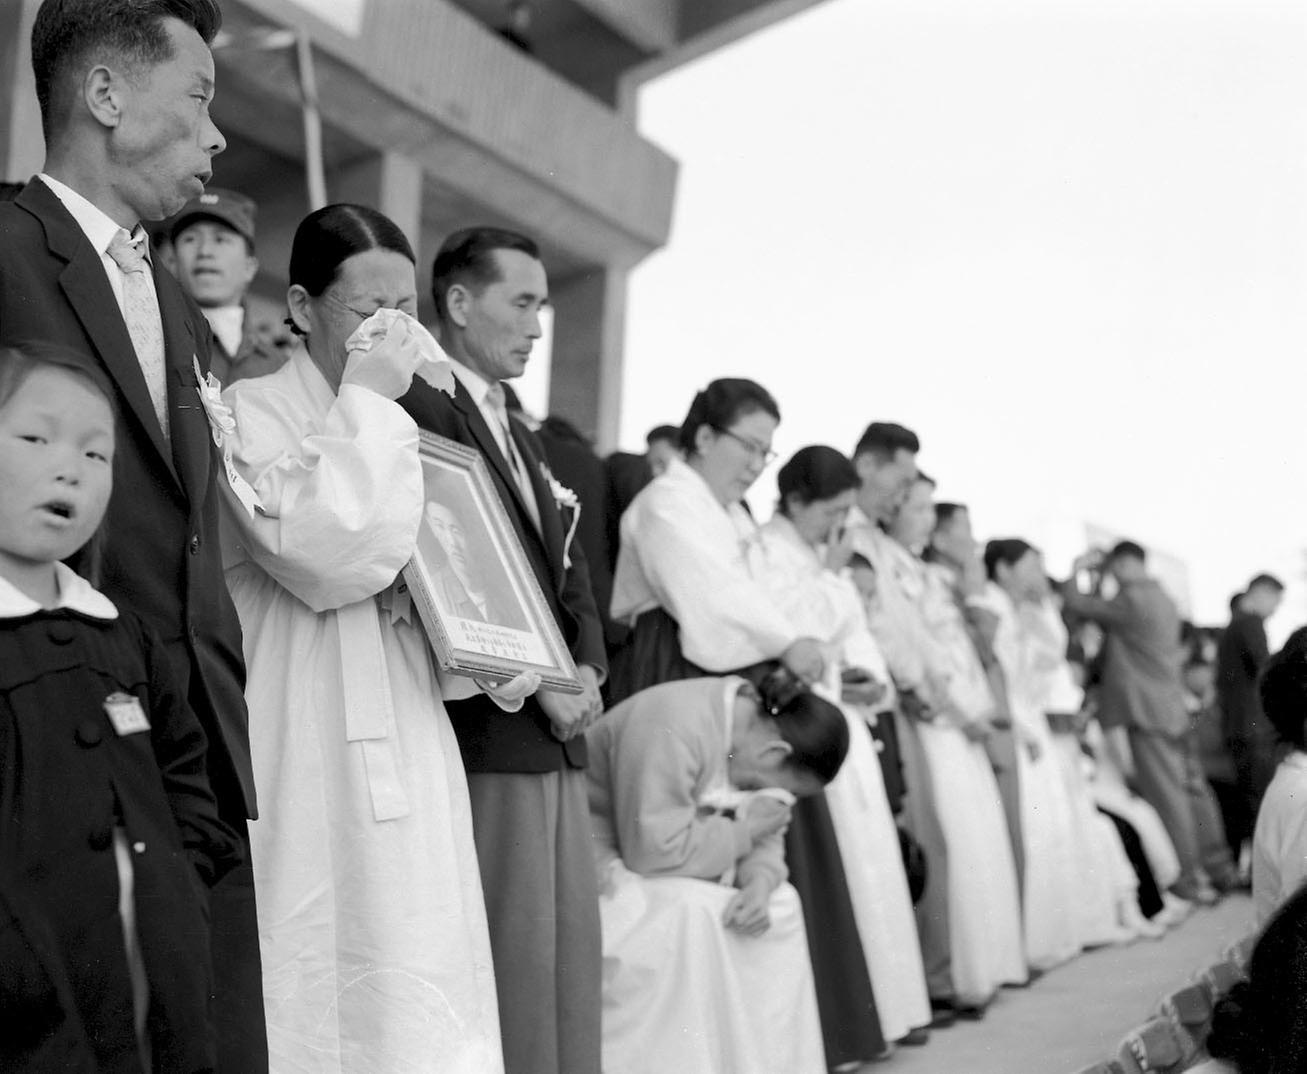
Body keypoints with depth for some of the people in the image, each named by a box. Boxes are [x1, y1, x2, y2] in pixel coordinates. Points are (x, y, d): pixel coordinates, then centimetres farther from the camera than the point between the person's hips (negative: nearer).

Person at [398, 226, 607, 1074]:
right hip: (489, 732, -9)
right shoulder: (420, 410, -9)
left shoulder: (526, 440, 22)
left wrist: (587, 670, 2)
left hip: (560, 735, 9)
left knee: (573, 946, 11)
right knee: (512, 953, -5)